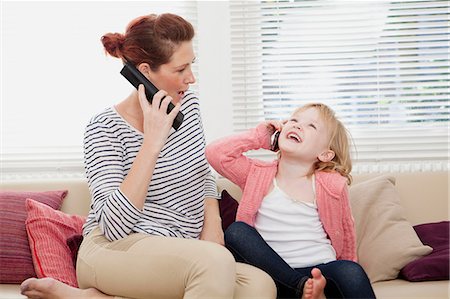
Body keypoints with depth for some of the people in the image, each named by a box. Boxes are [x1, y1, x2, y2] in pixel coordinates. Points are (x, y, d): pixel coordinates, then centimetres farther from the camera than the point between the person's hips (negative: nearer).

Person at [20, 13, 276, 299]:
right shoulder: (105, 128, -10)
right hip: (113, 252, -8)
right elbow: (113, 224, -20)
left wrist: (212, 220, 6)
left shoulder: (188, 103, 9)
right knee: (216, 261, -37)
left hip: (178, 257, 8)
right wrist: (152, 143, -23)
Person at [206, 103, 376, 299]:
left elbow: (345, 232, 13)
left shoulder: (331, 185, 2)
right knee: (235, 231, -23)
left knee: (352, 273, -34)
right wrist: (258, 136, 4)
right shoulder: (259, 174, 6)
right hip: (275, 274, 3)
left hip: (320, 272, -3)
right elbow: (215, 153, -3)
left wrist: (345, 272, 16)